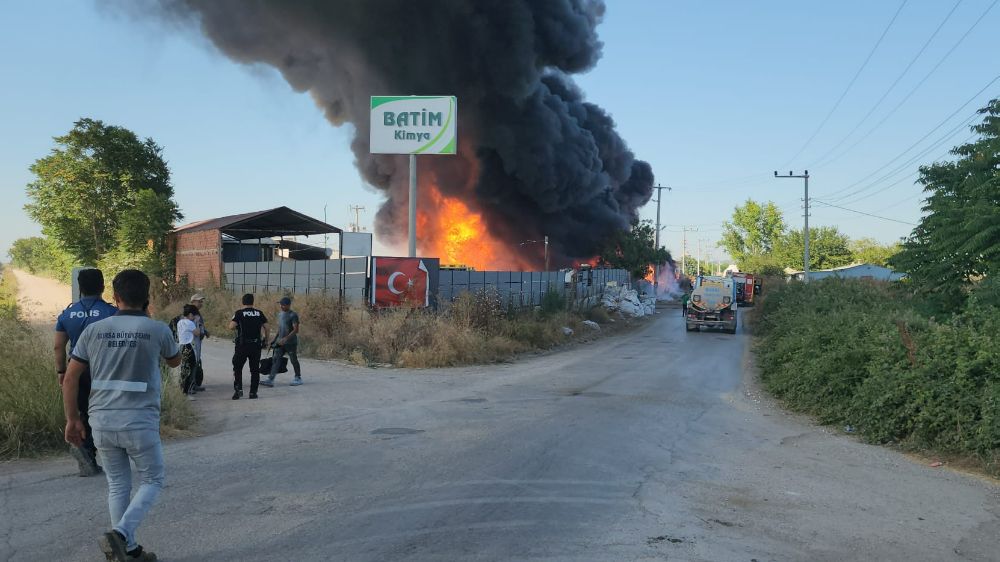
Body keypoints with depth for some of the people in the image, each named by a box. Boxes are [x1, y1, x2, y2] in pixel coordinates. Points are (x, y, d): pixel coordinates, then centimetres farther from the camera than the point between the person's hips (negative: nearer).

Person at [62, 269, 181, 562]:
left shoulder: (94, 330, 2)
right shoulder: (158, 330, -5)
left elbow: (70, 378, 4)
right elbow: (175, 361, 16)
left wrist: (72, 419, 14)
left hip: (102, 422, 4)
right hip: (140, 422, -3)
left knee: (118, 485, 16)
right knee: (152, 481, 13)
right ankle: (120, 534, -7)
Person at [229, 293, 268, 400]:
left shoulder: (239, 313, -5)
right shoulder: (259, 313, 4)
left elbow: (231, 327, -15)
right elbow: (266, 327, 3)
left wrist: (237, 326, 7)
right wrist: (266, 340, 13)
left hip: (242, 345, -2)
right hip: (256, 345, 2)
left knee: (237, 368, 11)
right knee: (255, 369, 9)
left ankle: (238, 389, -1)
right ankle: (253, 392, 9)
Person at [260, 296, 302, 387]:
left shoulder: (293, 315, -12)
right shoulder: (280, 314, 13)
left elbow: (296, 330, -18)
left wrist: (286, 338, -26)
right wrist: (275, 340, 18)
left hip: (291, 343, -7)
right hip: (280, 342, 7)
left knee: (293, 360, 4)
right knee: (276, 360, -3)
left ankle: (298, 378, 18)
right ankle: (270, 379, -7)